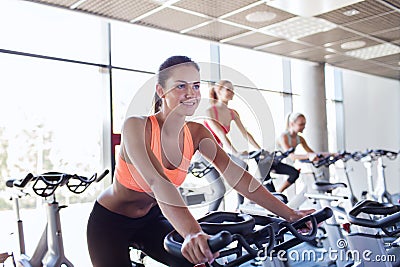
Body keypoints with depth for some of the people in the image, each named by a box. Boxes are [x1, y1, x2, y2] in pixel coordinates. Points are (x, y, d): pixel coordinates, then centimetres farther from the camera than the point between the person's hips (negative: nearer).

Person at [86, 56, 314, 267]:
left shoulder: (197, 133, -11)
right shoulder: (136, 126, -28)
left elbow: (236, 175, -19)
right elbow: (158, 182, -44)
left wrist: (289, 214, -26)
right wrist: (192, 233, -58)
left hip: (149, 218, 4)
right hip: (110, 222, -4)